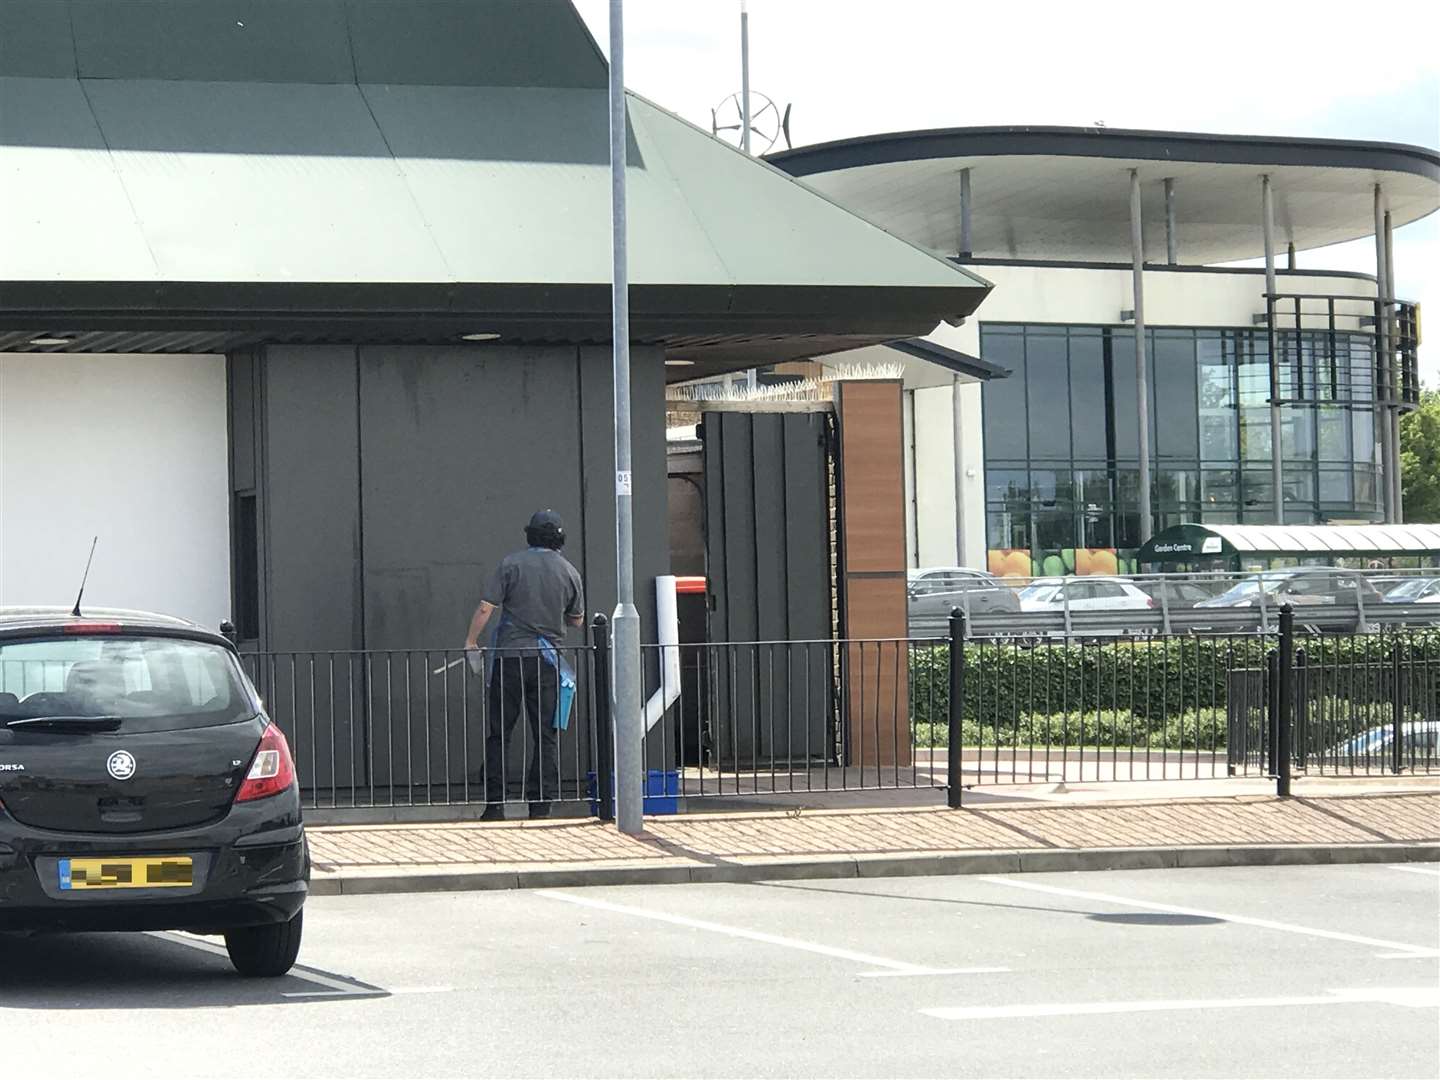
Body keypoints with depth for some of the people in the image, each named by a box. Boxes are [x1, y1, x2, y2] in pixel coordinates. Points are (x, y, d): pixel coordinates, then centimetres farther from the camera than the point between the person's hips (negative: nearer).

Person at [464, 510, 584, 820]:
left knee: (499, 734, 5)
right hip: (548, 660, 1)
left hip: (509, 656, -1)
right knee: (547, 736, 6)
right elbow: (577, 620, 14)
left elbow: (486, 608, -8)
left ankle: (494, 805, 3)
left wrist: (471, 642, 3)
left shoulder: (511, 564, -4)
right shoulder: (569, 572, 4)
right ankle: (540, 804, 2)